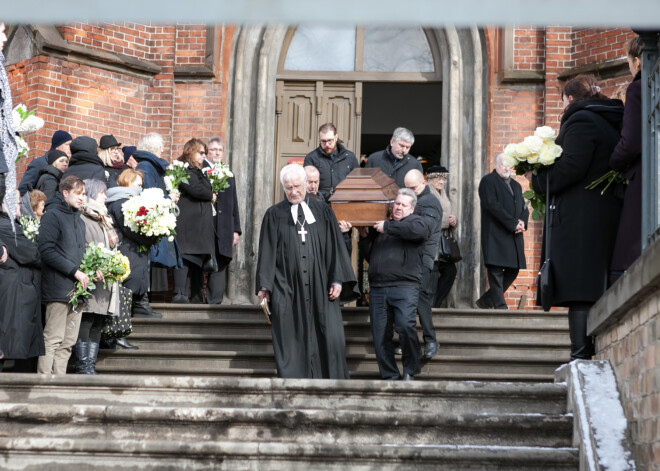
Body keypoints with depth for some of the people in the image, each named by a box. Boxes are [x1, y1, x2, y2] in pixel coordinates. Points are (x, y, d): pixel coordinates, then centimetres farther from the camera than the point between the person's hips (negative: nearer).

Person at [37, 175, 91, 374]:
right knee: (53, 339, -8)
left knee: (68, 342, 7)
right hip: (58, 288, -8)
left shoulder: (78, 220, 20)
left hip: (76, 289, 8)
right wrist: (75, 271, -16)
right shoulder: (53, 215, -5)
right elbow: (46, 250, -14)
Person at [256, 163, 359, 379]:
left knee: (331, 338, -7)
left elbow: (334, 246, 8)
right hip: (288, 292, -1)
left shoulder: (323, 211, 11)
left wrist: (337, 280, -2)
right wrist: (264, 286, -2)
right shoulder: (274, 215, 8)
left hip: (320, 288, 1)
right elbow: (267, 252, 5)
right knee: (292, 342, -2)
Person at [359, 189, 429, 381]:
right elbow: (369, 255, 30)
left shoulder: (416, 221, 11)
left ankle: (410, 371, -10)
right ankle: (390, 376, 8)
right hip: (377, 288, 5)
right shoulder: (379, 226, 27)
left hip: (405, 287, -5)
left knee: (405, 325, -24)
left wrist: (387, 227, -8)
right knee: (380, 335, 0)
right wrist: (364, 237, 13)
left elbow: (418, 230, -16)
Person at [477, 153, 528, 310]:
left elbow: (524, 207, 20)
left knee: (513, 270, 7)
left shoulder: (516, 185, 23)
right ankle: (500, 306, -6)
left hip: (514, 236, 8)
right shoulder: (488, 181, -1)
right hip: (495, 235, -8)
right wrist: (513, 224, -16)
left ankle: (485, 300, 18)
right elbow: (492, 206, -13)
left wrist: (522, 222, -4)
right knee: (496, 272, -8)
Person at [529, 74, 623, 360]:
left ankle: (580, 357, -19)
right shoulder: (610, 124, 20)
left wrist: (537, 181, -3)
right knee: (594, 289, 8)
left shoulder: (581, 121, -7)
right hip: (606, 216, 9)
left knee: (579, 291, -13)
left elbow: (570, 167, -17)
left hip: (579, 218, -9)